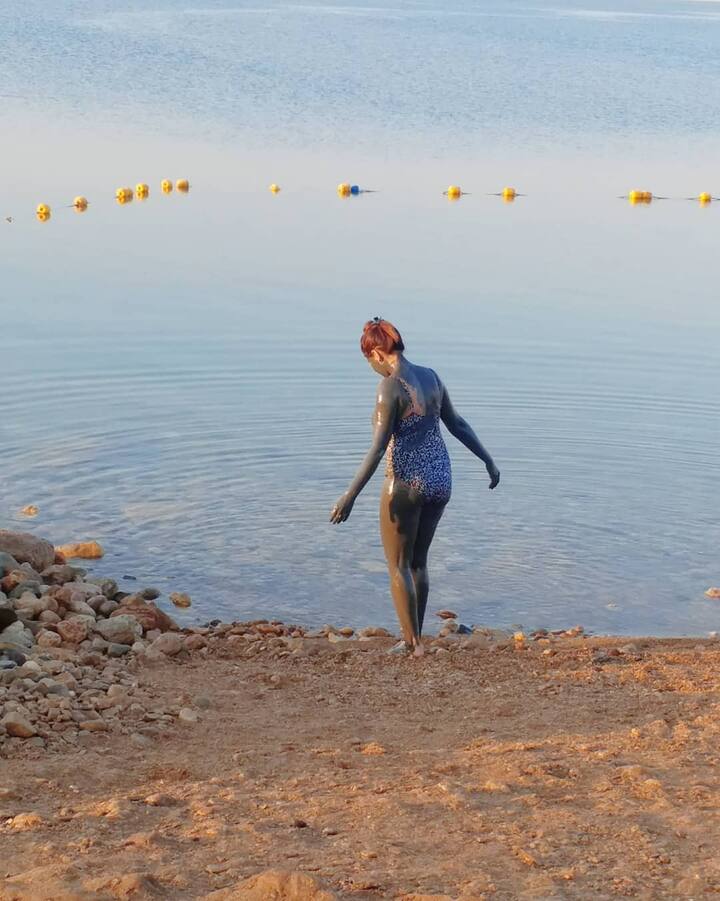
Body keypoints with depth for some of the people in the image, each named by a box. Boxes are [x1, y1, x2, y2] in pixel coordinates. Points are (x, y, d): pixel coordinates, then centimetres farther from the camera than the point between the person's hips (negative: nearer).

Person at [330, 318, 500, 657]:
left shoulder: (390, 387, -16)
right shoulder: (430, 377, 5)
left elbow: (378, 448, -21)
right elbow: (458, 425, 13)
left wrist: (351, 495, -20)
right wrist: (489, 461, 24)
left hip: (406, 483, -7)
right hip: (440, 479, 7)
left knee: (398, 566, 8)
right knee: (418, 562, 20)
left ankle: (413, 644, 11)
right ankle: (413, 639, 26)